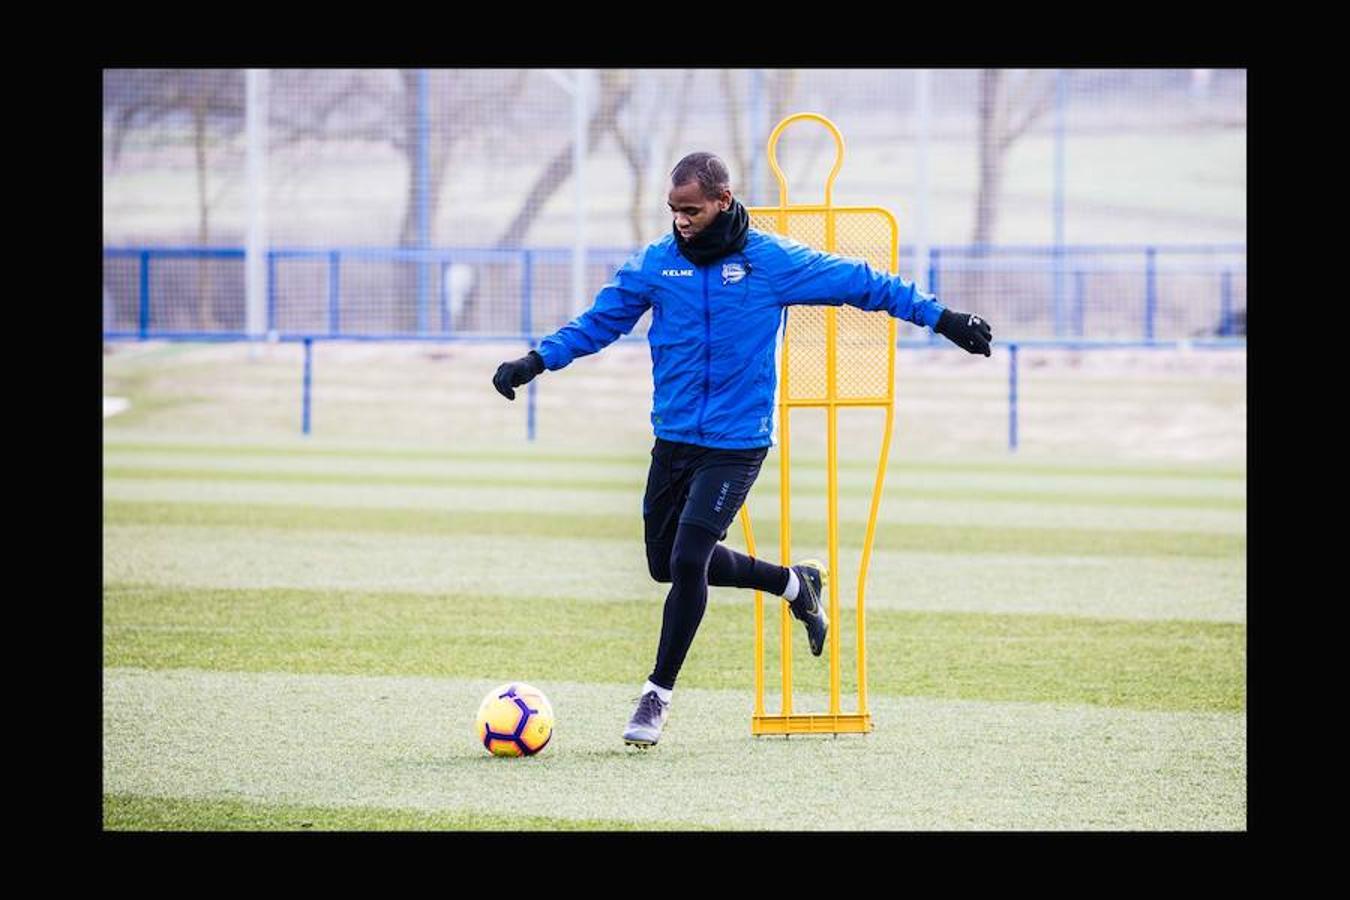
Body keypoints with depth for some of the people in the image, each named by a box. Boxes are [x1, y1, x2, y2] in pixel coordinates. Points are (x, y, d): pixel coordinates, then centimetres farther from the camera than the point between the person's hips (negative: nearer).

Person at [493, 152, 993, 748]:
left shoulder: (771, 261, -7)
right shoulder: (655, 263, 2)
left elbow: (859, 284, 0)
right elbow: (601, 320, 10)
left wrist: (941, 319, 1)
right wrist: (536, 360, -2)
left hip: (737, 444, -5)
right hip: (673, 438, 5)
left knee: (688, 559, -14)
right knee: (667, 562, 10)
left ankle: (659, 692, 1)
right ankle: (793, 583, 31)